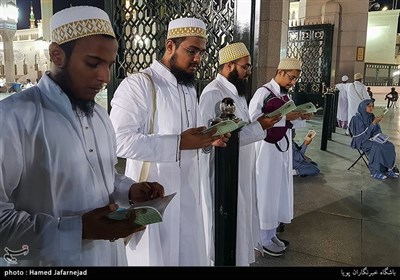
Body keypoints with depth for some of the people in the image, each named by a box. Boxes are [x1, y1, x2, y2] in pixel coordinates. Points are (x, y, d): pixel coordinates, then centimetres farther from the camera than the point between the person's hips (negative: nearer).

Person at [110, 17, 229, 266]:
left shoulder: (190, 88, 12)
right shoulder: (138, 85, -16)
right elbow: (121, 140, -26)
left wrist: (209, 140, -3)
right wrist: (179, 143, -28)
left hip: (188, 193, 8)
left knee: (191, 256, 19)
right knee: (155, 258, 9)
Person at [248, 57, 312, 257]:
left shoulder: (285, 95, 12)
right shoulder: (263, 92, -14)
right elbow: (253, 119, -26)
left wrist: (301, 118, -2)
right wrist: (284, 117, -24)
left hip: (283, 149, 8)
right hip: (267, 150, -8)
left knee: (279, 192, 15)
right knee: (266, 193, 2)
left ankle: (271, 234, 30)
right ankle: (264, 240, 17)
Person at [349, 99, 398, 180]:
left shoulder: (372, 116, 8)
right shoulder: (356, 118, -12)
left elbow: (377, 131, 12)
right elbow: (362, 134, -19)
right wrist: (374, 123, -22)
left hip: (373, 138, 7)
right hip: (362, 140, -7)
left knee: (390, 146, -18)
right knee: (377, 147, -33)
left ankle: (388, 169, -12)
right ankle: (375, 172, -22)